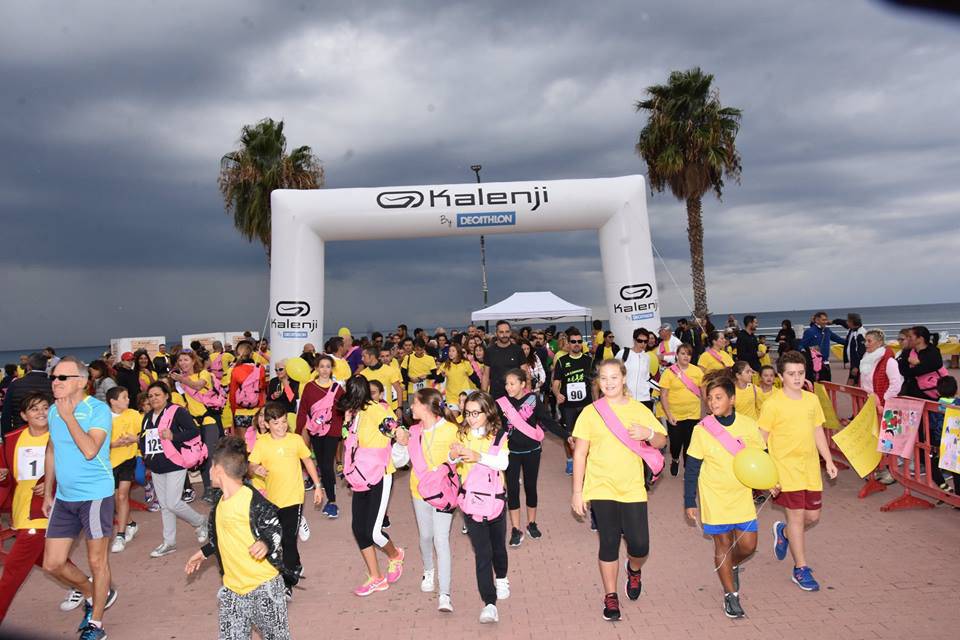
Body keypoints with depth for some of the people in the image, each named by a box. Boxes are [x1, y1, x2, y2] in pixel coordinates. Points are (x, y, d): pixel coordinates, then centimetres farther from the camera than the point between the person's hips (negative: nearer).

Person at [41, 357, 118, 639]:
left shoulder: (98, 409, -14)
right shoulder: (52, 410, 6)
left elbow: (90, 451, -27)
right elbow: (52, 451, 18)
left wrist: (68, 416, -23)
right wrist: (48, 493, 18)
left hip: (95, 495, -6)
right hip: (64, 498, 7)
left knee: (96, 561, 6)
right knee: (52, 563, 9)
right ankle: (95, 595, 35)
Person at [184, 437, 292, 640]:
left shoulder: (253, 501, -20)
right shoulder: (220, 500, 6)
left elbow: (276, 528, -16)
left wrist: (266, 544, -35)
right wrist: (204, 552, 30)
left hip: (263, 585, -7)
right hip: (232, 586, 8)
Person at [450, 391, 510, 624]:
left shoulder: (499, 436, -5)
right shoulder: (462, 435, 0)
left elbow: (503, 463, -19)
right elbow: (453, 466, -2)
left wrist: (478, 457, -33)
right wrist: (453, 456, -25)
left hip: (494, 499, 0)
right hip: (471, 500, 0)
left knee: (498, 546, 20)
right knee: (482, 553, -4)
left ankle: (501, 579, 49)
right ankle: (489, 603, 2)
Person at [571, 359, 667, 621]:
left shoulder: (638, 409, 3)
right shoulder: (590, 412, -2)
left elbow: (662, 441, 6)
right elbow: (580, 454, 0)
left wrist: (648, 434, -18)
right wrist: (577, 491, -3)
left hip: (632, 488, 1)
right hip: (601, 488, -1)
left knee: (639, 545, -1)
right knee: (609, 544, 4)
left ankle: (634, 570, 34)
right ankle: (610, 597, 24)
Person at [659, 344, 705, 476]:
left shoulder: (697, 370, 0)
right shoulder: (669, 372, -8)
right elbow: (663, 395, -8)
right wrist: (668, 415, -14)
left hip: (693, 415, 2)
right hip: (675, 416, -1)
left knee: (690, 444, 9)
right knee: (676, 442, 9)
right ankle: (674, 460, 42)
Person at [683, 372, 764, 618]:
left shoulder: (748, 424, -8)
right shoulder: (702, 429, -12)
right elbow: (691, 468, -6)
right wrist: (689, 502, -5)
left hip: (742, 495, 2)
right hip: (714, 498, -2)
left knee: (748, 544, 5)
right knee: (723, 543, 6)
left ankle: (733, 565, 39)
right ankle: (731, 595, 22)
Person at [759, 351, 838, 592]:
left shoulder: (812, 399, 5)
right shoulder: (772, 404, -12)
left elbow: (818, 431, 16)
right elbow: (761, 441, -9)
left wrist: (828, 461, 11)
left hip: (811, 468, 6)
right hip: (786, 468, -6)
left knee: (813, 516, 11)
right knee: (797, 516, -1)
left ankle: (783, 532, 42)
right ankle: (801, 569, 14)